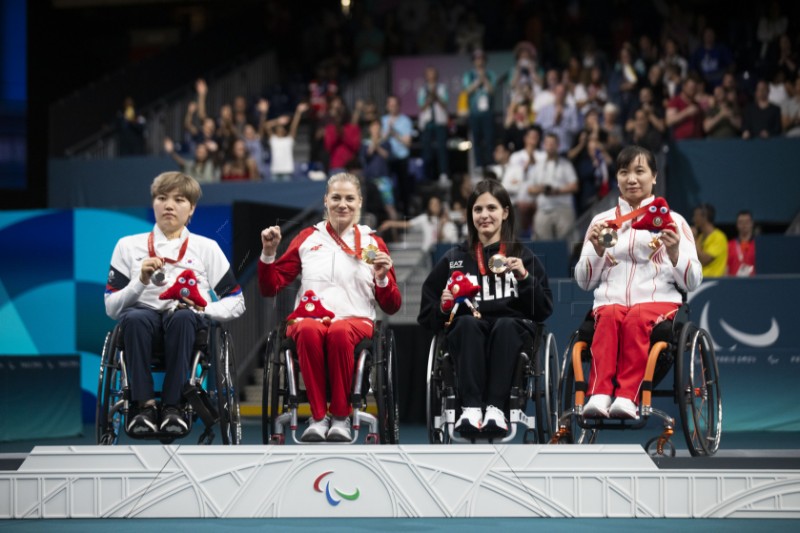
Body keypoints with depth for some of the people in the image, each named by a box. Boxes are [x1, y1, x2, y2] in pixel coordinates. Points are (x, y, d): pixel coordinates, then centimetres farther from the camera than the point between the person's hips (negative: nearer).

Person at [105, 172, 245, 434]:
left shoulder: (206, 248, 16)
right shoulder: (129, 246, 15)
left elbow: (236, 303, 11)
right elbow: (111, 307, 7)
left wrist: (206, 309, -9)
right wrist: (141, 281, -9)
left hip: (188, 320, 0)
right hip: (145, 314, 0)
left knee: (183, 317, -37)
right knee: (135, 318, -36)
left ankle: (173, 406, -32)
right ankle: (144, 405, -33)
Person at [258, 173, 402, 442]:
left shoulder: (373, 243, 17)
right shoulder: (307, 238, 19)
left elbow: (391, 307, 14)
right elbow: (269, 288, 17)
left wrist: (383, 278, -4)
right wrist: (268, 254, 2)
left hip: (356, 321, -1)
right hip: (308, 317, 1)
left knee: (339, 331, -38)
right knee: (309, 330, -37)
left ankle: (341, 417, -27)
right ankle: (318, 417, -31)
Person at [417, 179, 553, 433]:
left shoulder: (524, 257, 19)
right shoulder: (454, 259, 19)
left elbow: (543, 311, 8)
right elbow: (427, 317, 17)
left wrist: (525, 277, -6)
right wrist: (443, 308, -5)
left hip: (511, 333, 0)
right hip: (465, 334, 0)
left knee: (504, 325, -36)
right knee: (468, 322, -35)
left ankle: (495, 408, -47)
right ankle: (470, 409, -48)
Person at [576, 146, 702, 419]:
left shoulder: (673, 221, 16)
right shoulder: (601, 221, 21)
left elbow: (692, 282, 6)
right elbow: (584, 282, 14)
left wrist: (674, 251, -12)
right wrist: (597, 250, -4)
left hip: (658, 301, -1)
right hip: (610, 300, 1)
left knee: (637, 317, -36)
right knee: (609, 316, -35)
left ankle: (627, 397, -46)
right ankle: (599, 395, -49)